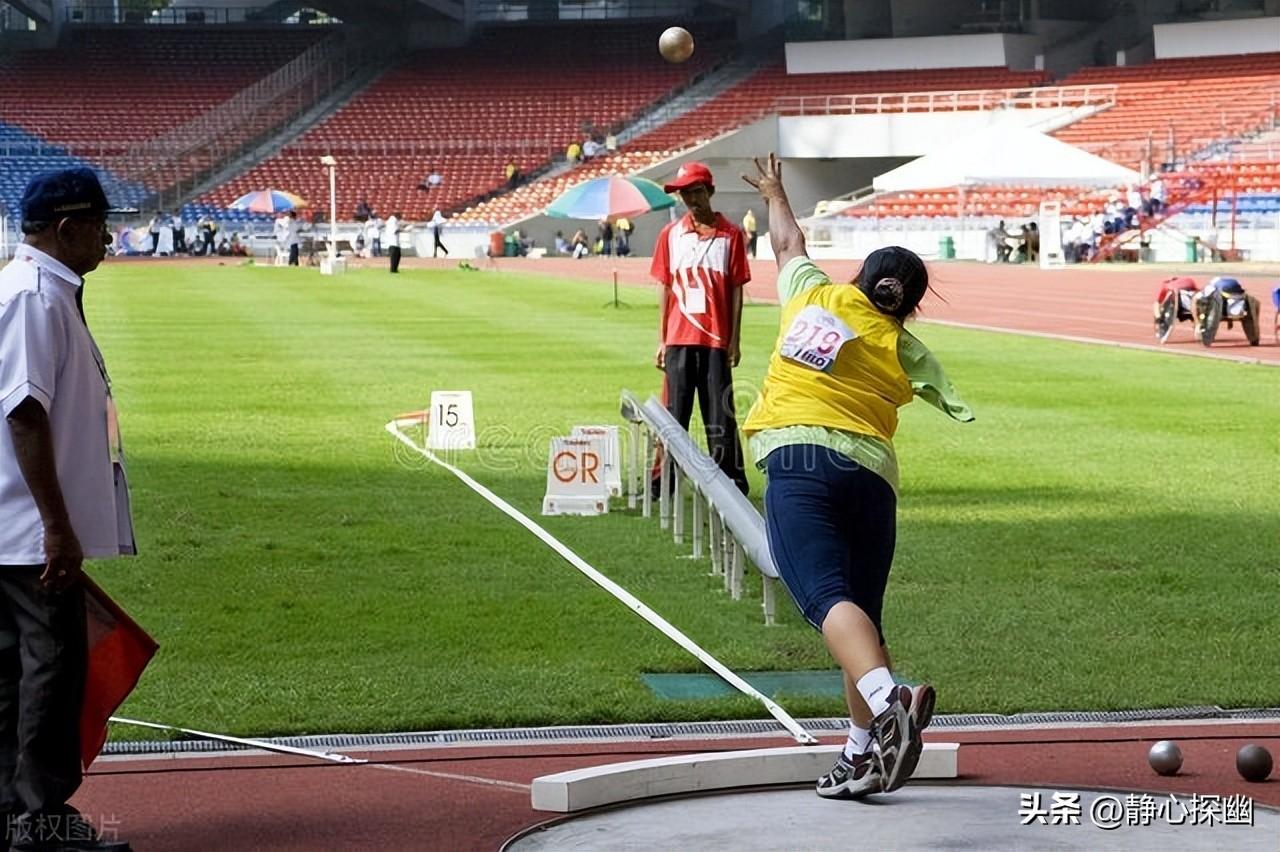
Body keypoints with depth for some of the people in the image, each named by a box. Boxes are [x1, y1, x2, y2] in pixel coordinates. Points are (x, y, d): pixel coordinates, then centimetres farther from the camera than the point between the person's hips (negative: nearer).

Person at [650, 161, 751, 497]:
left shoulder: (730, 234, 1)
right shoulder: (671, 234, 8)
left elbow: (736, 290, 1)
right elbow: (665, 289, 9)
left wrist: (734, 340, -3)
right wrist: (661, 340, 6)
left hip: (715, 340, -2)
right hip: (678, 339, 2)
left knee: (720, 415, 0)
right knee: (674, 413, 5)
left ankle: (731, 481, 3)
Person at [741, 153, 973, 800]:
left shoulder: (815, 296, 17)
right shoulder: (905, 348, 15)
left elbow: (788, 245, 36)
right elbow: (955, 407, 11)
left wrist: (775, 196, 54)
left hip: (798, 461, -2)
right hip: (872, 473, 2)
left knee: (829, 599, -21)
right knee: (862, 615, 14)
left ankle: (888, 702, -45)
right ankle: (863, 756, 15)